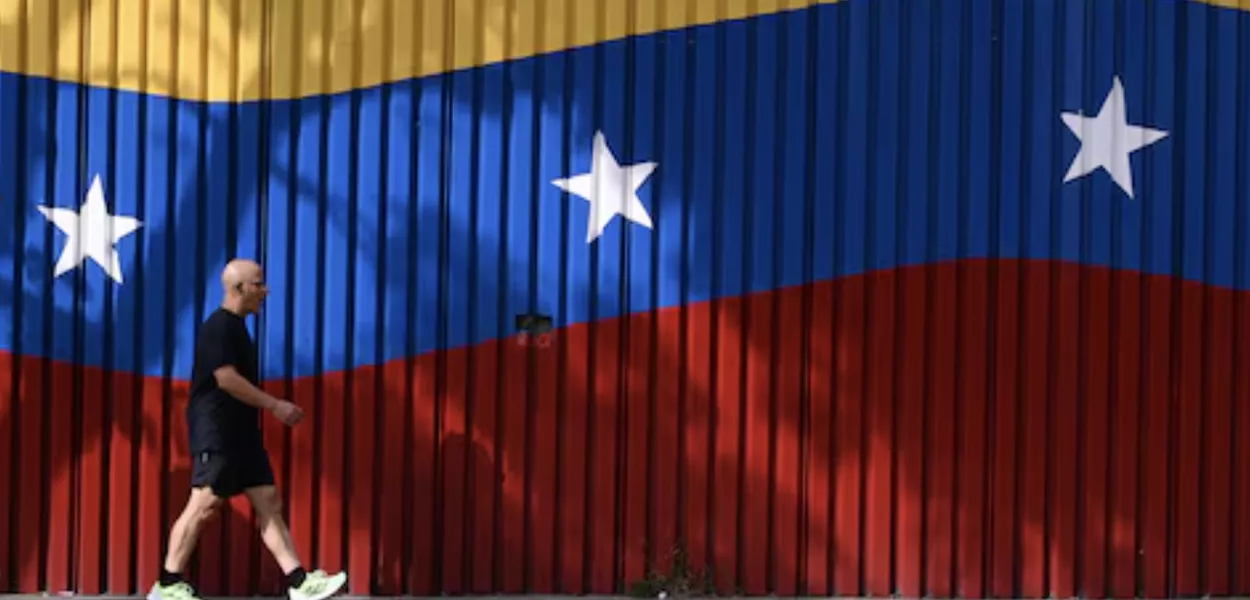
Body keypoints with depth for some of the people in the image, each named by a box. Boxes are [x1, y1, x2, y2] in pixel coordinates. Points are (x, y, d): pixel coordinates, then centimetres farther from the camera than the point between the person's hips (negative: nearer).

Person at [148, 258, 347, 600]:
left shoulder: (235, 327, 17)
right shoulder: (218, 327, -13)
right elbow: (226, 378, -21)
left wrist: (270, 408, 18)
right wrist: (275, 406, -17)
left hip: (240, 431, 10)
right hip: (216, 432, -10)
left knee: (268, 503, 4)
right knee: (204, 503, -9)